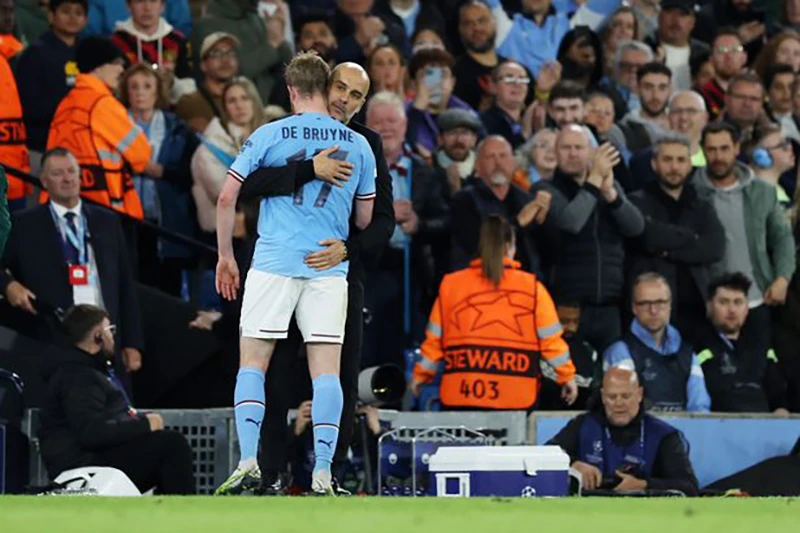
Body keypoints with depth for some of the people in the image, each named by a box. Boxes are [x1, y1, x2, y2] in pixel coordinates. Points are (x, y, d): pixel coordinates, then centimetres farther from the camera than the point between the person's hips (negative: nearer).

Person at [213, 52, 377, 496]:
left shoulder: (268, 136, 1)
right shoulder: (357, 145, 7)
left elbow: (227, 198, 2)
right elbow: (366, 219, 13)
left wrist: (225, 257, 13)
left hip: (274, 262, -1)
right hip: (330, 268, 1)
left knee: (252, 363, 4)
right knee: (326, 369, 1)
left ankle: (248, 462, -9)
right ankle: (322, 473, -5)